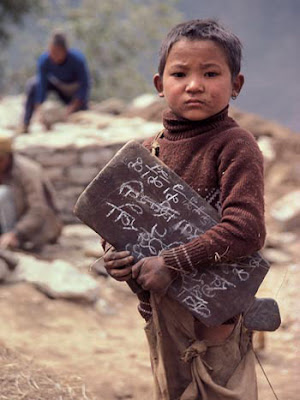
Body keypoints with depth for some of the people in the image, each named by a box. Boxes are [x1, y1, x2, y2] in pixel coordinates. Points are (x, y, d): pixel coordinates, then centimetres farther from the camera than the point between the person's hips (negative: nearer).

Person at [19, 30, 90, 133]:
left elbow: (84, 86, -28)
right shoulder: (44, 60, -33)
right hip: (55, 83, 1)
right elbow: (41, 87, -32)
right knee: (32, 84, -30)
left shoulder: (78, 59, -37)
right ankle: (25, 124, -21)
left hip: (74, 88, -1)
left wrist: (72, 107, -35)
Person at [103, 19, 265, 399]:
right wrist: (115, 257, -8)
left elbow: (246, 230, -25)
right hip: (159, 311, 6)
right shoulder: (149, 150, 5)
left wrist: (171, 263, -24)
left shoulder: (235, 145, -15)